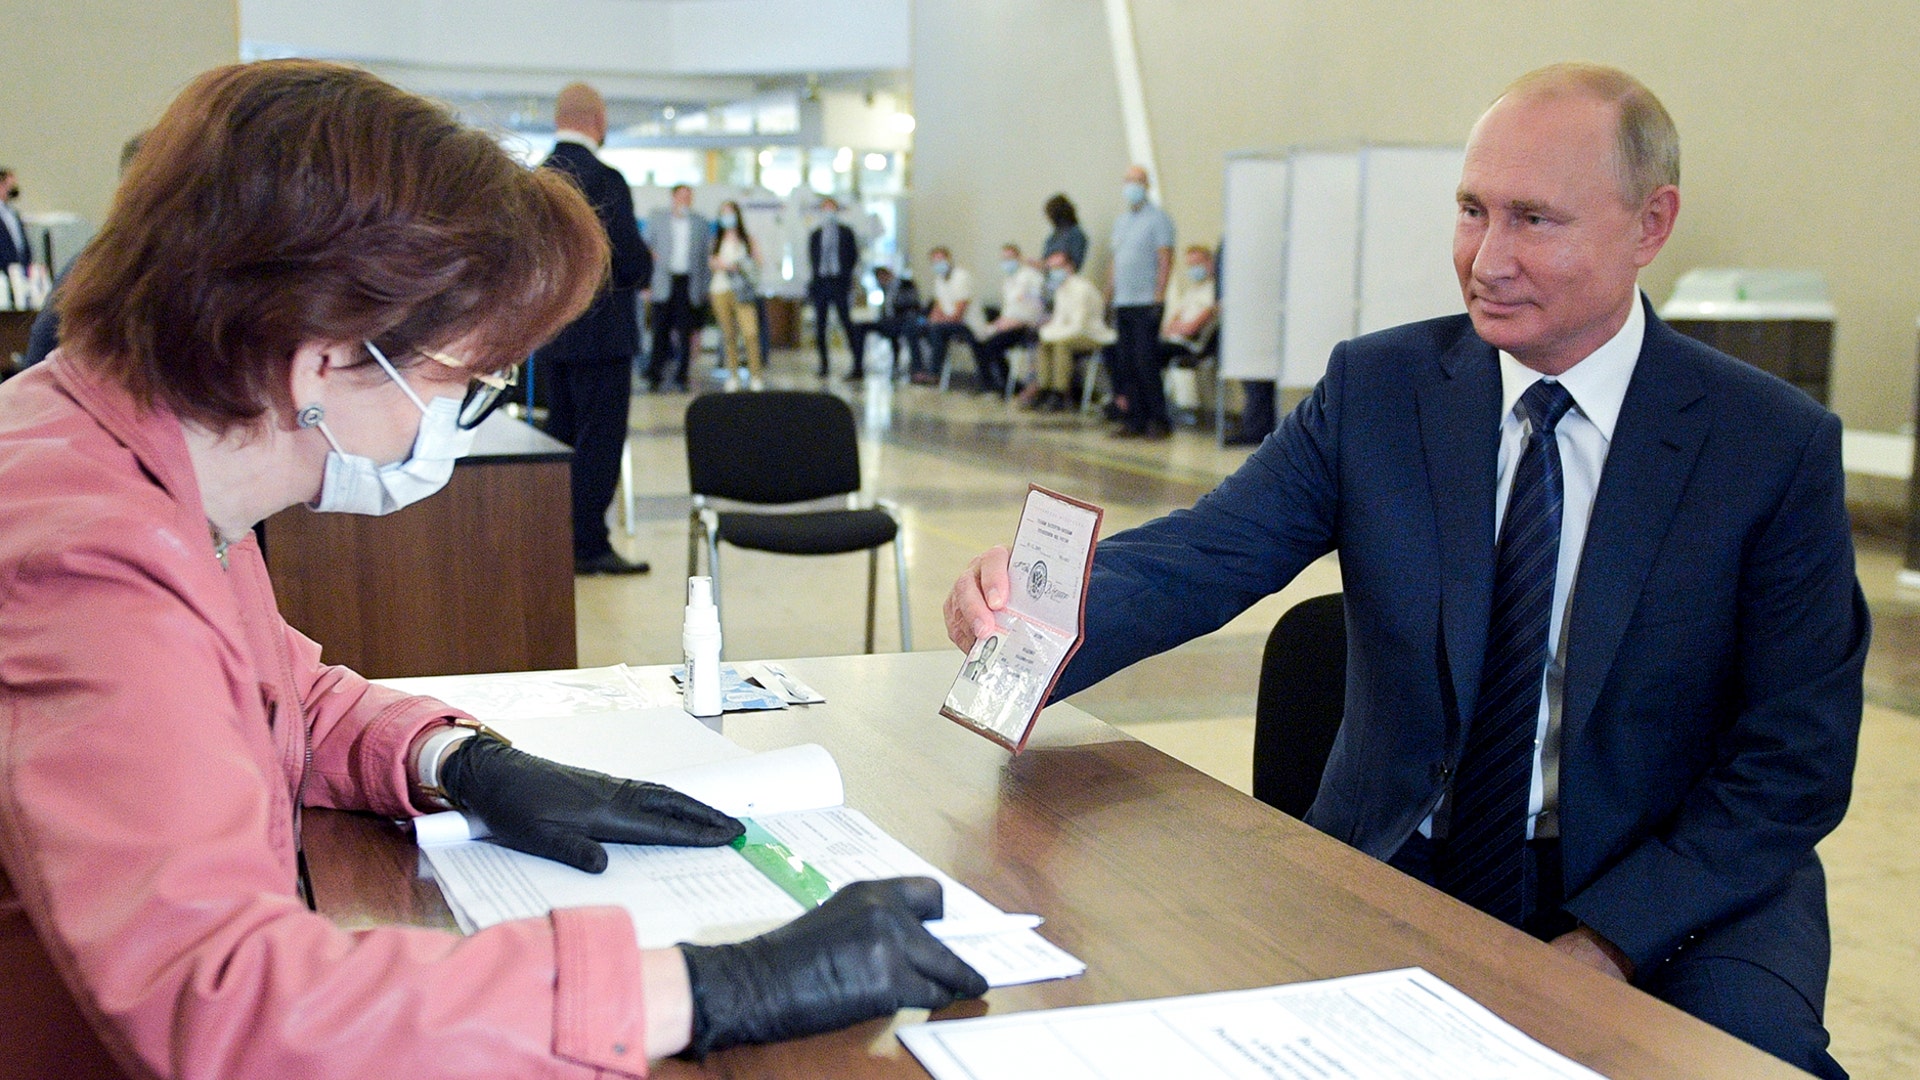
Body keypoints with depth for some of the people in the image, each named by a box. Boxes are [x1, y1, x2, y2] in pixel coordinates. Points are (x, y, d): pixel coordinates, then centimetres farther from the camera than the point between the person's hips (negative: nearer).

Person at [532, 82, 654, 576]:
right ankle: (588, 545, 1)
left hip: (553, 328, 8)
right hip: (600, 329, -8)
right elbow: (634, 260, -17)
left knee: (560, 436, 16)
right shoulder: (603, 180, -16)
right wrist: (641, 266, 3)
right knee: (599, 440, -2)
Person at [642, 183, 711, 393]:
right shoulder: (656, 220, 9)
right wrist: (647, 281, 0)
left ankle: (681, 377, 7)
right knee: (660, 331, -3)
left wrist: (705, 286, 6)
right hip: (664, 284, -1)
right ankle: (655, 377, 2)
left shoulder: (701, 224, 11)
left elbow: (705, 256, 12)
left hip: (688, 283, 1)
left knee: (686, 332, 1)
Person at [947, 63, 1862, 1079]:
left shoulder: (1779, 445, -5)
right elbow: (1202, 556, -11)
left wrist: (1609, 939, -17)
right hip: (1397, 870, 2)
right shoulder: (1375, 389, 0)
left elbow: (1796, 761, -5)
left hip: (1678, 897, -1)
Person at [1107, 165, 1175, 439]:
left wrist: (1159, 297, -17)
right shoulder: (1120, 221, 19)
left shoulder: (1157, 218, -3)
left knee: (1145, 363, -9)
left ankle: (1159, 420, -3)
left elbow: (1166, 261, -10)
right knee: (1125, 363, 5)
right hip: (1122, 303, 7)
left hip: (1146, 303, -7)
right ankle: (1134, 419, 9)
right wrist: (1109, 295, 15)